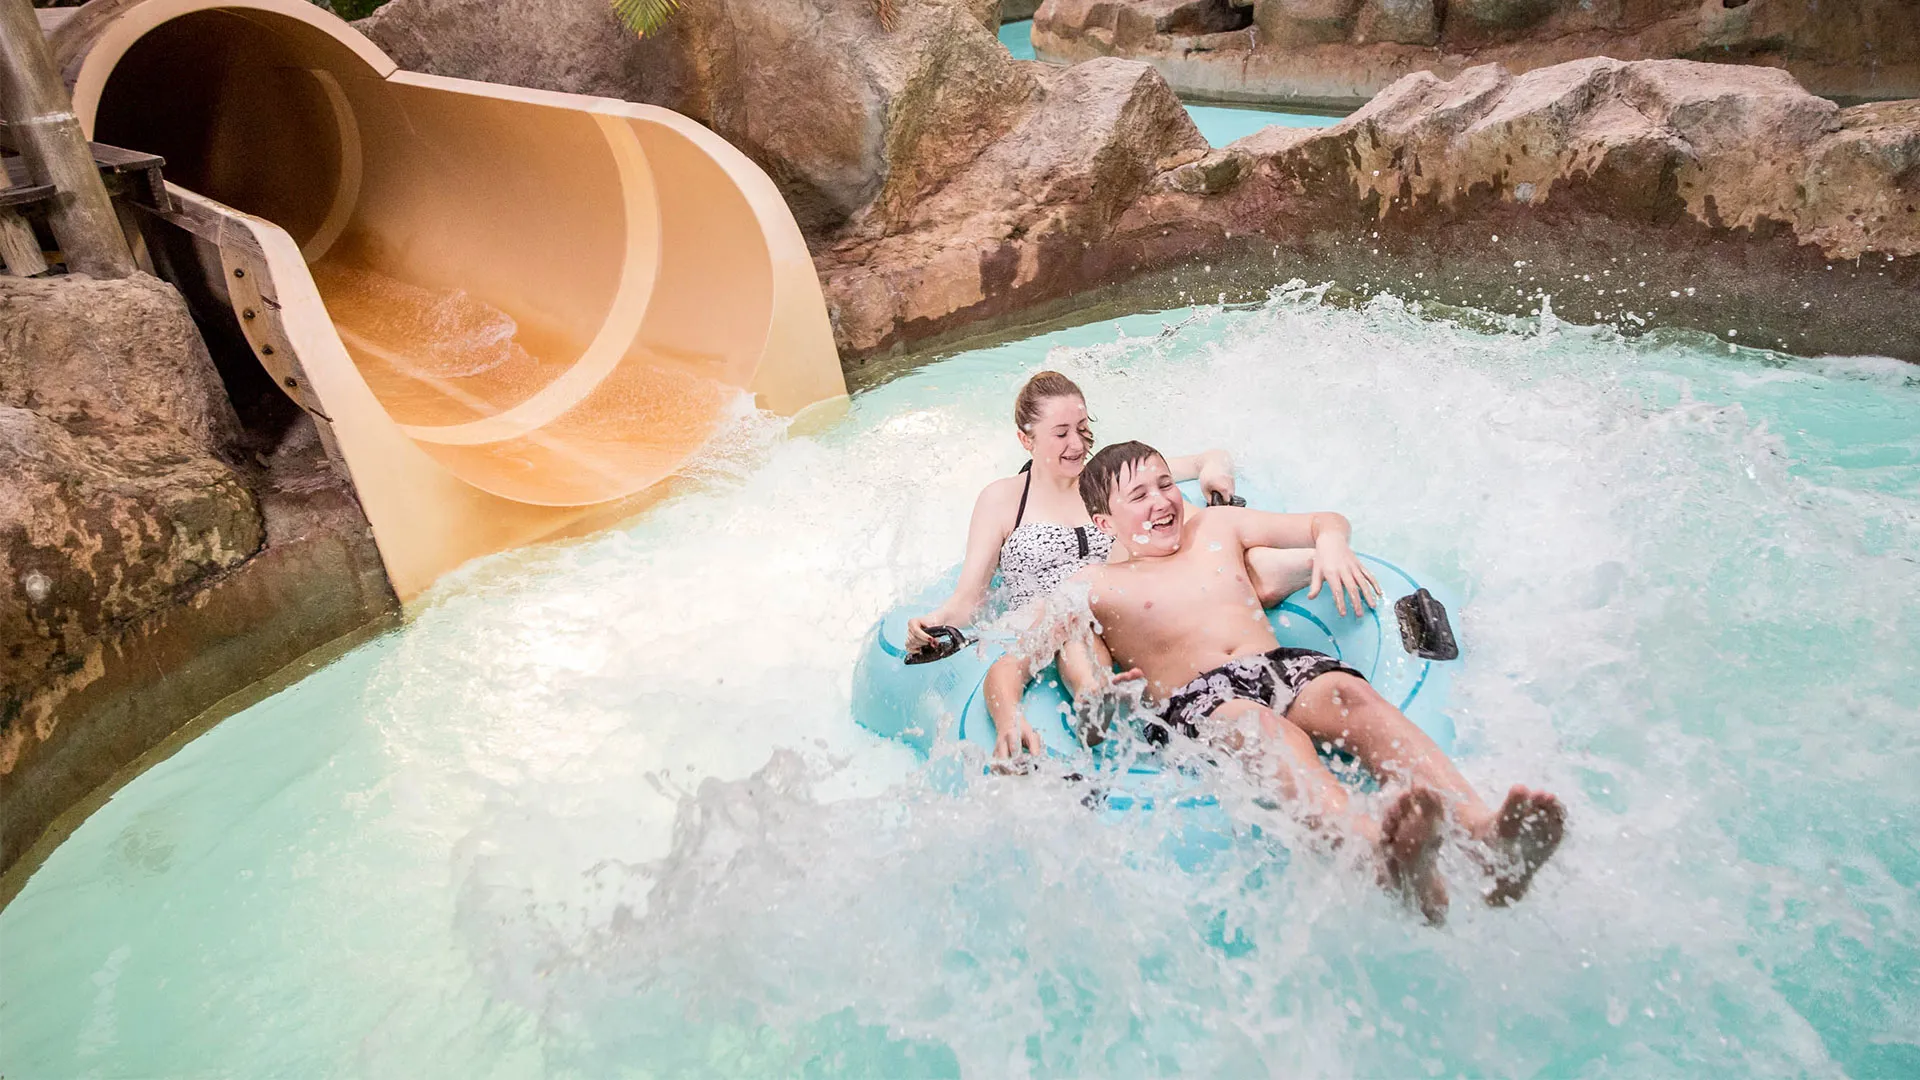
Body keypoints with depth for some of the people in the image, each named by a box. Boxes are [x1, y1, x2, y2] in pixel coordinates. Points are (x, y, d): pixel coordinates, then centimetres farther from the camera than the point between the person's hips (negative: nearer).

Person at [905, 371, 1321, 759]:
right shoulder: (1003, 499, 13)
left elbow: (1213, 459, 23)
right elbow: (968, 597, 7)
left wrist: (1214, 467, -2)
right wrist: (933, 623, -15)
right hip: (1046, 636, -3)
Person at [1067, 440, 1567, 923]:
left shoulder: (1216, 526, 25)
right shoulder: (1098, 585, 13)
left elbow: (1325, 520, 28)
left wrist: (1330, 541, 5)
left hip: (1280, 664, 5)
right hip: (1194, 699, -4)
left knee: (1349, 691, -29)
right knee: (1262, 725, -38)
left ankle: (1481, 826, -51)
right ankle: (1380, 846, -67)